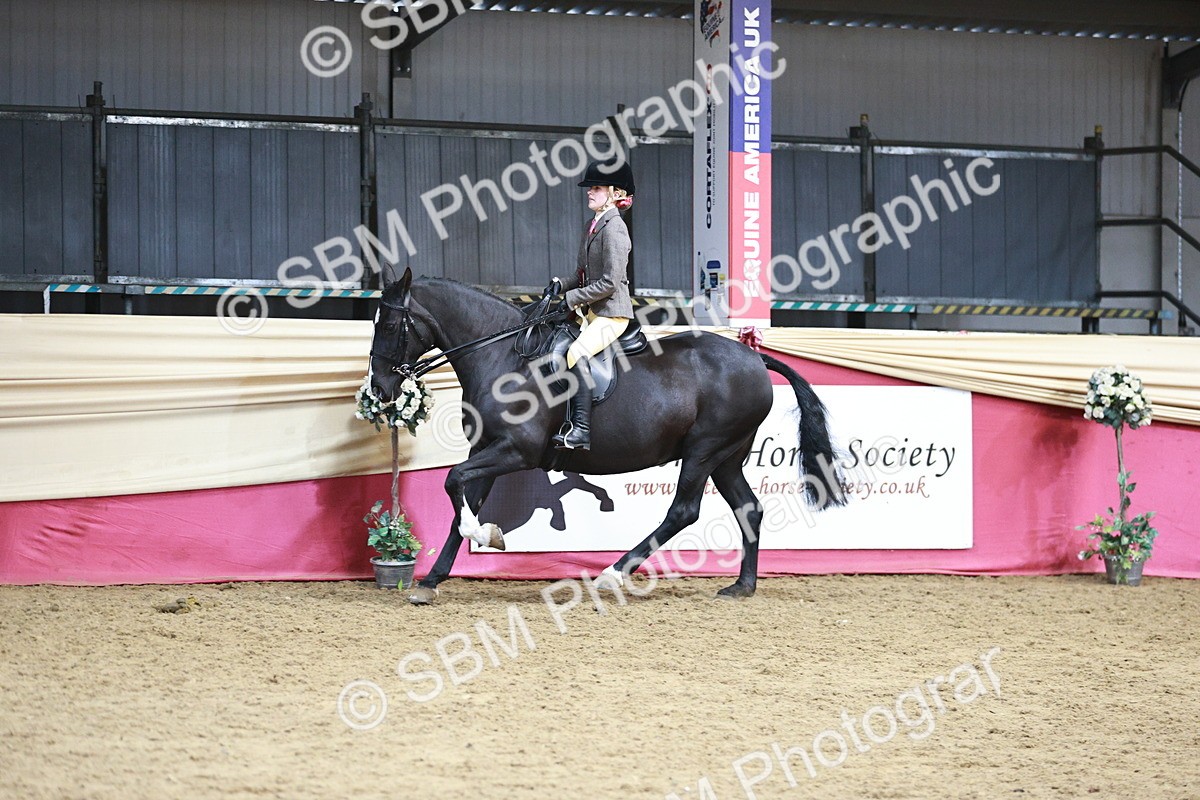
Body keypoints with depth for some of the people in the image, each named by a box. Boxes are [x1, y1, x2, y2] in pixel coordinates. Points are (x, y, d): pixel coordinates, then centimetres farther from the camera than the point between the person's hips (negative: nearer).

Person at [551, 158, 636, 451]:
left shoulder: (614, 229, -14)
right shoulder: (593, 226, 15)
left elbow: (610, 282, -20)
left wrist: (572, 298, -15)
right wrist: (562, 286, 5)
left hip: (612, 312, -10)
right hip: (591, 311, 10)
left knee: (577, 353, -30)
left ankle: (581, 429, -31)